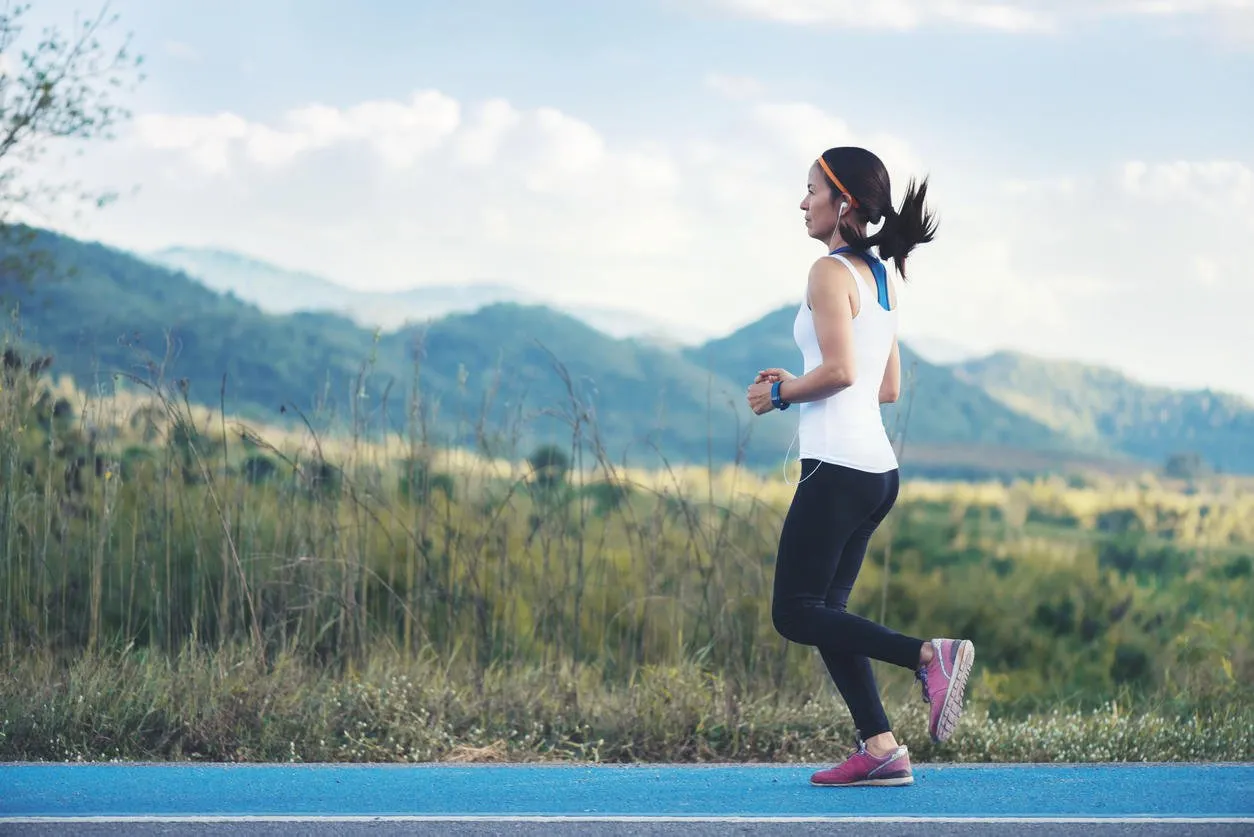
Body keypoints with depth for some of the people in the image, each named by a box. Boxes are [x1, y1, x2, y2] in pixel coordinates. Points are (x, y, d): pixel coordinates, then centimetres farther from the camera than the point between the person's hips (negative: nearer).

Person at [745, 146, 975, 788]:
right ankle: (880, 750, 3)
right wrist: (796, 385, 18)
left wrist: (779, 394, -5)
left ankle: (929, 655, -16)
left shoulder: (832, 272, -9)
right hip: (878, 467, 9)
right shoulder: (879, 277, 17)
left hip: (837, 466, -9)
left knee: (795, 614, -5)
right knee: (825, 612, 10)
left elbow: (839, 370, -21)